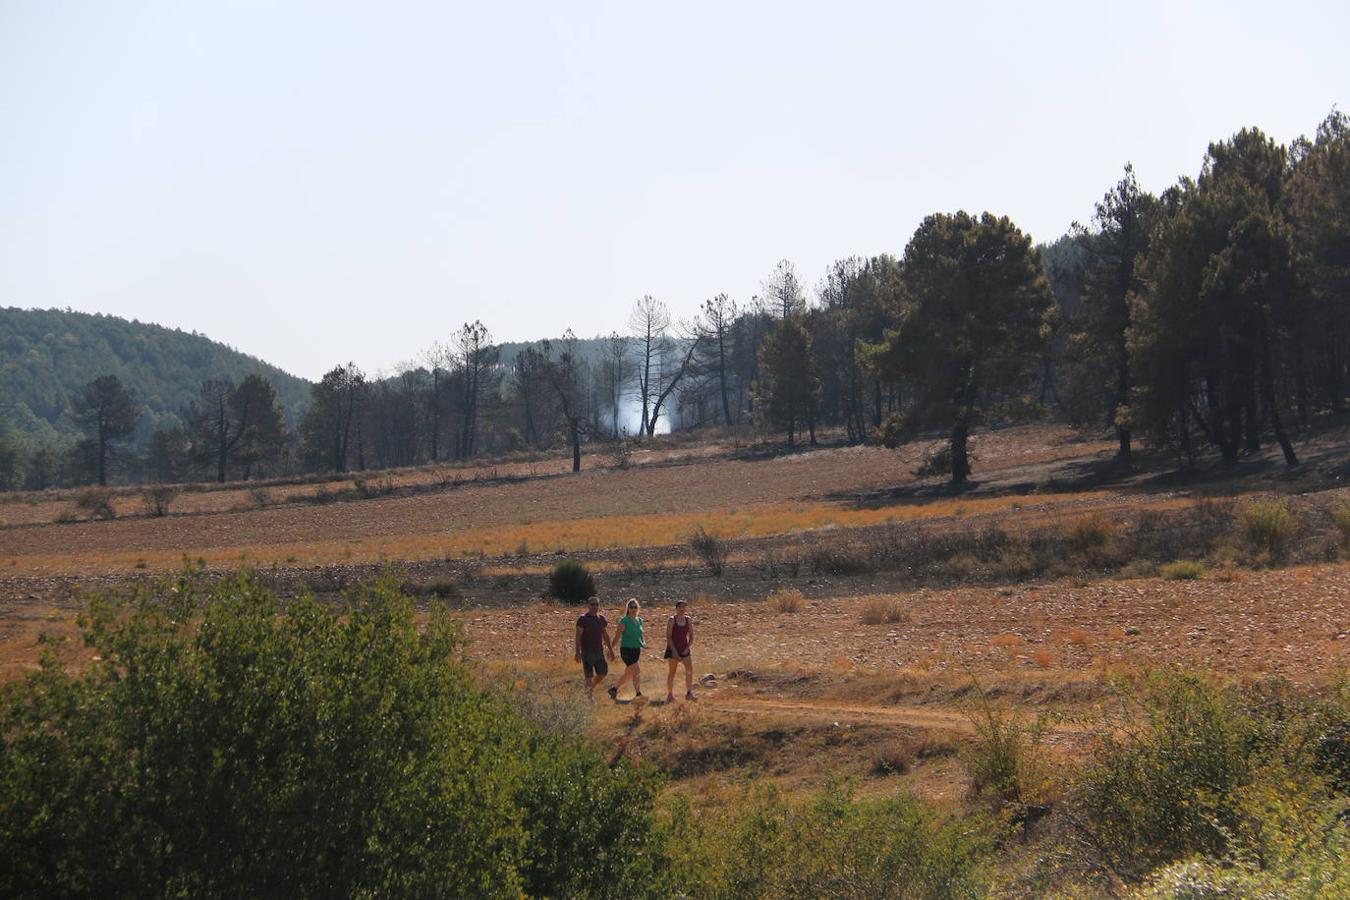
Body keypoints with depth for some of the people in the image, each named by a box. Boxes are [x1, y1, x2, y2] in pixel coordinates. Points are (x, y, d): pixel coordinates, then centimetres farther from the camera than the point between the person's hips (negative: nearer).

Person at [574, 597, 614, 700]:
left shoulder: (601, 619, 10)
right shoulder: (583, 619, -8)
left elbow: (606, 636, 17)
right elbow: (578, 637, -10)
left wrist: (611, 650, 15)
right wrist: (578, 653, -16)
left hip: (599, 652, 6)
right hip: (587, 652, -5)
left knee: (603, 673, 5)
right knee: (589, 675, -3)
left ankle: (592, 688, 28)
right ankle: (589, 695, 6)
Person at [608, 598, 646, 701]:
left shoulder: (639, 620, 9)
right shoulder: (624, 621, -11)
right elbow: (618, 636, -9)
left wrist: (643, 643, 1)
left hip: (636, 650, 7)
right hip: (627, 649, -7)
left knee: (628, 674, 14)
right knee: (636, 671, -14)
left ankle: (614, 689, 31)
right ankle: (638, 694, -10)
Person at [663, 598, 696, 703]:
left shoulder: (688, 620, 5)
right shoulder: (672, 620, -7)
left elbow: (691, 636, 8)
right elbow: (668, 637, -10)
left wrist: (688, 648, -5)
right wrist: (674, 651, -15)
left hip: (685, 649, 3)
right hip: (673, 649, -3)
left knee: (690, 670, -10)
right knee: (672, 672, 2)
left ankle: (689, 693, -6)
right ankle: (670, 695, 11)